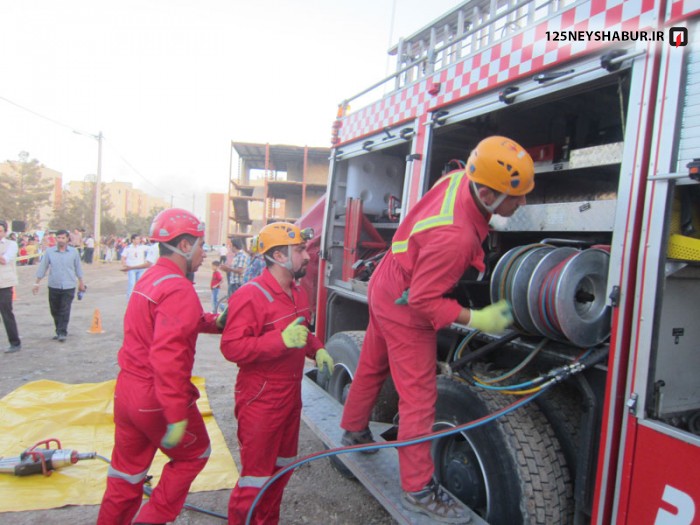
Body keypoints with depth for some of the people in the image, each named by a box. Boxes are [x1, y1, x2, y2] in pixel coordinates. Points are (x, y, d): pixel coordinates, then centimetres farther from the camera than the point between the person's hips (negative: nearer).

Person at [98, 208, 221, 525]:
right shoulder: (179, 290, -23)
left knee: (126, 472, 22)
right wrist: (176, 415, -27)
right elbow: (166, 356, -30)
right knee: (194, 454, 16)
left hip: (126, 392, 9)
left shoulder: (149, 279, 8)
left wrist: (215, 322, 1)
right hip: (157, 399, -8)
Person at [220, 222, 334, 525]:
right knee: (256, 477, 4)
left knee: (282, 468, 22)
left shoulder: (297, 292, 7)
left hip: (290, 395, 9)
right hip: (260, 400, -9)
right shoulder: (251, 296, -21)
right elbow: (231, 347, -27)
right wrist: (282, 340, -34)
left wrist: (317, 350, 2)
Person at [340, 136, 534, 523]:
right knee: (418, 397, 1)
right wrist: (476, 320, -25)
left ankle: (353, 431, 50)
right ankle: (418, 490, 16)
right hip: (405, 311, -9)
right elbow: (424, 300, -29)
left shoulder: (461, 179, -11)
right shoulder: (454, 237, -38)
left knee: (372, 366, 26)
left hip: (385, 287, 10)